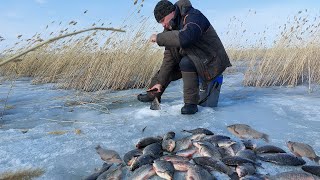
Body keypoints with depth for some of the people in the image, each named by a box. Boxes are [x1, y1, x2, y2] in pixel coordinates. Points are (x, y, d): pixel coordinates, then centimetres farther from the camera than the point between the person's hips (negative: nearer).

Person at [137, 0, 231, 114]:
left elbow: (183, 38, -45)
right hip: (193, 60, 9)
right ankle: (153, 94, 26)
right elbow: (169, 56, 1)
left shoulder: (193, 17, -23)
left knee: (186, 63, -33)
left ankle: (191, 103, -23)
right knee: (167, 68, 7)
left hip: (212, 62, -8)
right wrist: (160, 82, -4)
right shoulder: (171, 27, 2)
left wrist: (159, 37, -30)